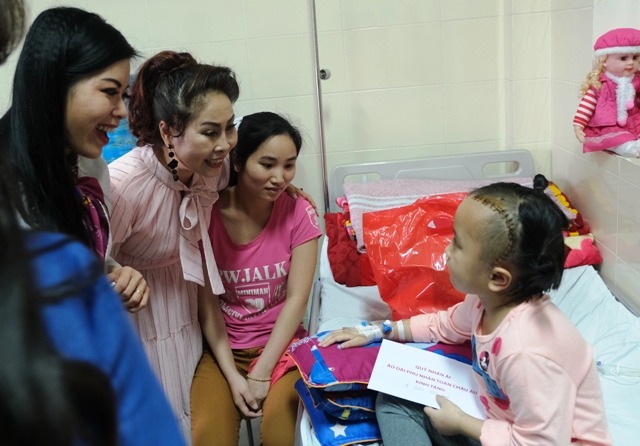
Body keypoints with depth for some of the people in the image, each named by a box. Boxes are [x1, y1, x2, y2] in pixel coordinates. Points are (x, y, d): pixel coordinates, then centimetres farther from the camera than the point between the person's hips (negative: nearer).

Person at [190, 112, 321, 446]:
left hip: (281, 343, 0)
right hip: (222, 347, 0)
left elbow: (296, 299, -10)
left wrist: (260, 374, -14)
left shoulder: (299, 213, -8)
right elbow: (207, 304, -8)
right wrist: (233, 376, -15)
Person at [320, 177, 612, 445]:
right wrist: (377, 332, 15)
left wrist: (460, 422, -17)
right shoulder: (486, 300, -7)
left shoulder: (526, 351, -34)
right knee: (394, 400, 2)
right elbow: (443, 325, 14)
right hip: (502, 422, 9)